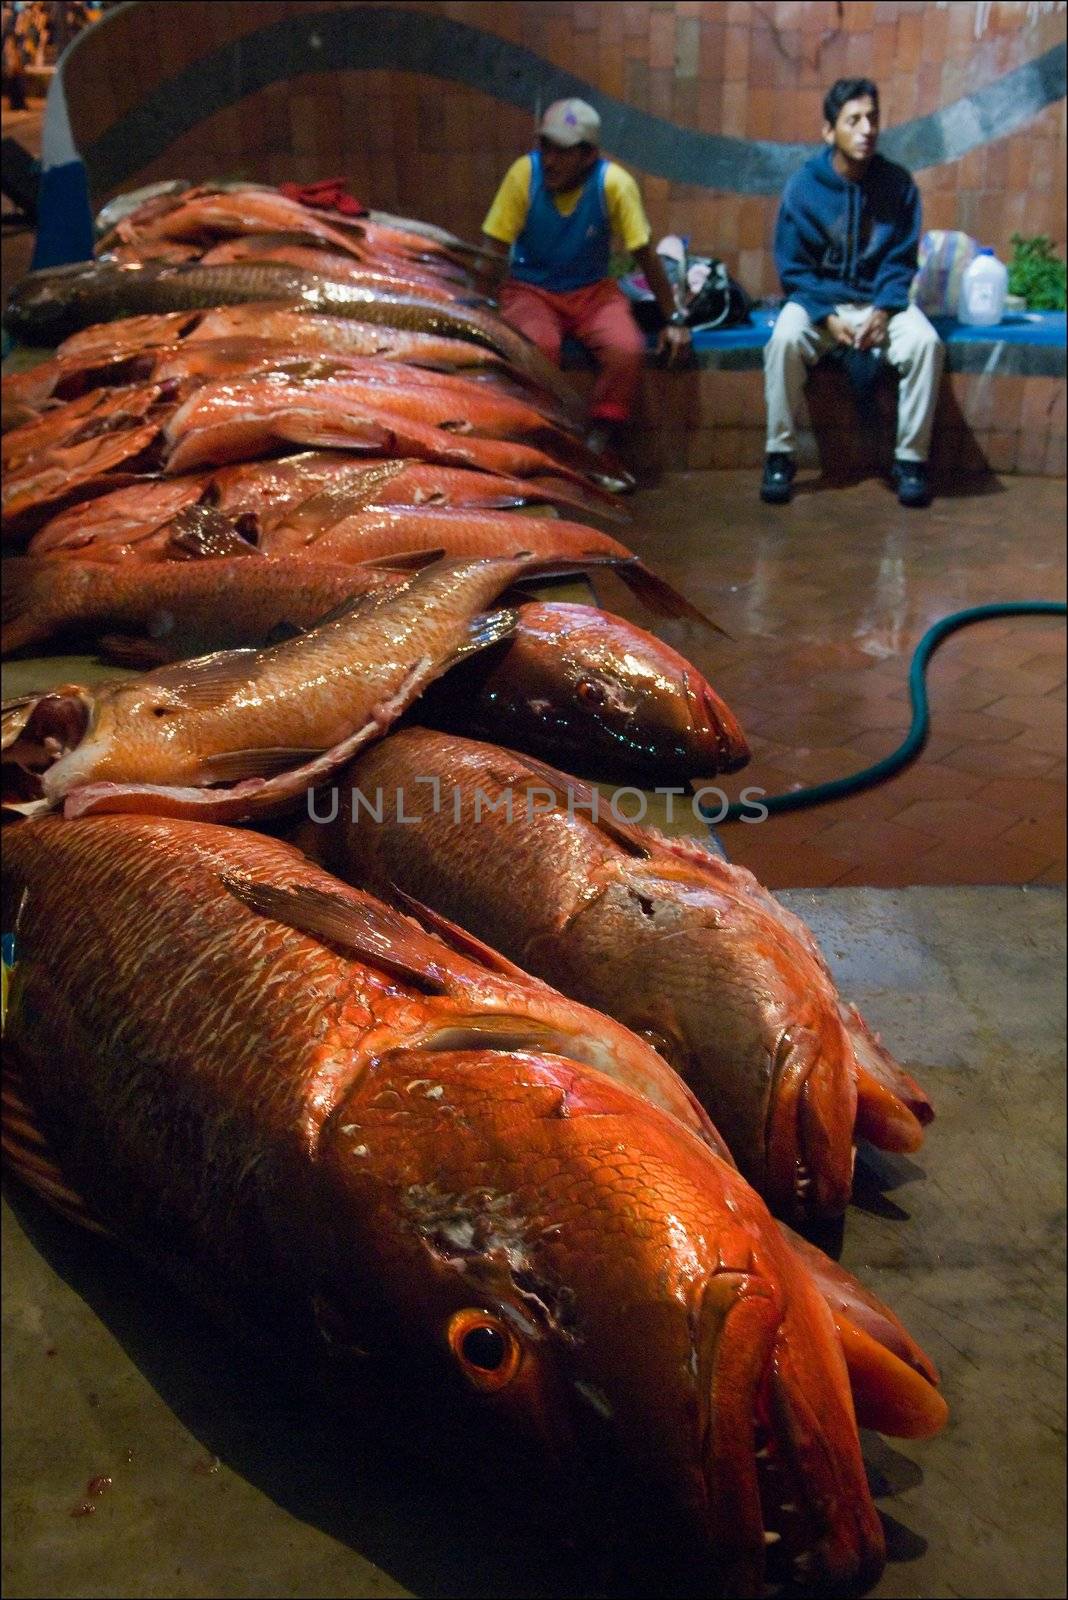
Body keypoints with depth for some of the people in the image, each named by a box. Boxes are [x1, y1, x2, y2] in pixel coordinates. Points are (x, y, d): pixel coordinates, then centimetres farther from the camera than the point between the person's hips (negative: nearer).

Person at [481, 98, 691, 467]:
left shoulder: (614, 183, -16)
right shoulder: (525, 173, -16)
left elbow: (646, 255, -7)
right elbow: (493, 250, -12)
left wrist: (673, 320, -4)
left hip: (593, 290, 1)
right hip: (530, 288, -1)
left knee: (627, 350, -28)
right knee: (537, 347, -34)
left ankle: (599, 447, -9)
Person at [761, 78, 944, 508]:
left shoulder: (898, 183, -4)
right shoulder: (803, 186, -8)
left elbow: (900, 262, 0)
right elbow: (792, 268, -5)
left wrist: (882, 312, -18)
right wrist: (828, 318, -19)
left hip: (880, 300, 1)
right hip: (817, 299, -1)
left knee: (926, 342, -27)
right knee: (785, 339, -33)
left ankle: (911, 458, -14)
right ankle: (779, 456, -20)